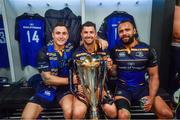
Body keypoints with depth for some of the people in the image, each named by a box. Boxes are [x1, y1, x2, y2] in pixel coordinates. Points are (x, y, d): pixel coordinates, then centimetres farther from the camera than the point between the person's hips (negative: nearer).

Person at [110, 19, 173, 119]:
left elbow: (154, 76, 0)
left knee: (167, 114, -15)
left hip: (143, 87, 1)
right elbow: (114, 73, 7)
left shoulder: (148, 50, -3)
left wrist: (151, 98, -11)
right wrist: (110, 68, -17)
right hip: (123, 88, -1)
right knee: (123, 115, -28)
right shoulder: (116, 51, 0)